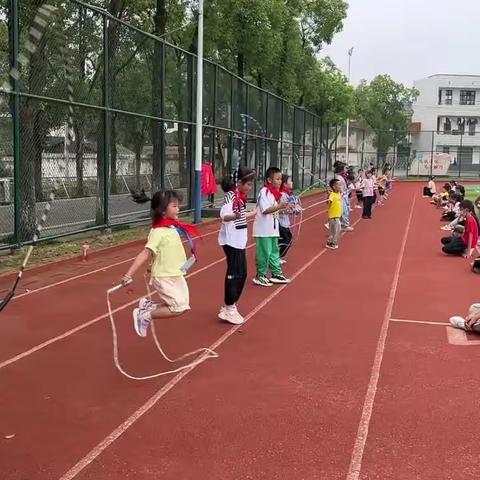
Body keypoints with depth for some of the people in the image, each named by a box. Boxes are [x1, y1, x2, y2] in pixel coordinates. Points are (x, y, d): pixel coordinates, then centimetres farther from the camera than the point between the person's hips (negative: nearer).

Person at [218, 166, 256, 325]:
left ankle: (230, 306, 24)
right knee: (234, 274, -6)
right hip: (231, 241, -9)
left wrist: (255, 212, 39)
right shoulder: (231, 195, -16)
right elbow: (224, 216, -31)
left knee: (242, 274, 13)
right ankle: (228, 310, 2)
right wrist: (235, 216, -51)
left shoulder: (241, 196, 10)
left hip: (239, 240, 9)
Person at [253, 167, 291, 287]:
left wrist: (283, 208, 5)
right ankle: (260, 276, 11)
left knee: (274, 252, 16)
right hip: (263, 229, -9)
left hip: (273, 228, 9)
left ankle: (276, 274, 26)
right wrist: (280, 207, -30)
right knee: (264, 253, -1)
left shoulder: (276, 192, 12)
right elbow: (265, 210, -23)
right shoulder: (264, 192, -15)